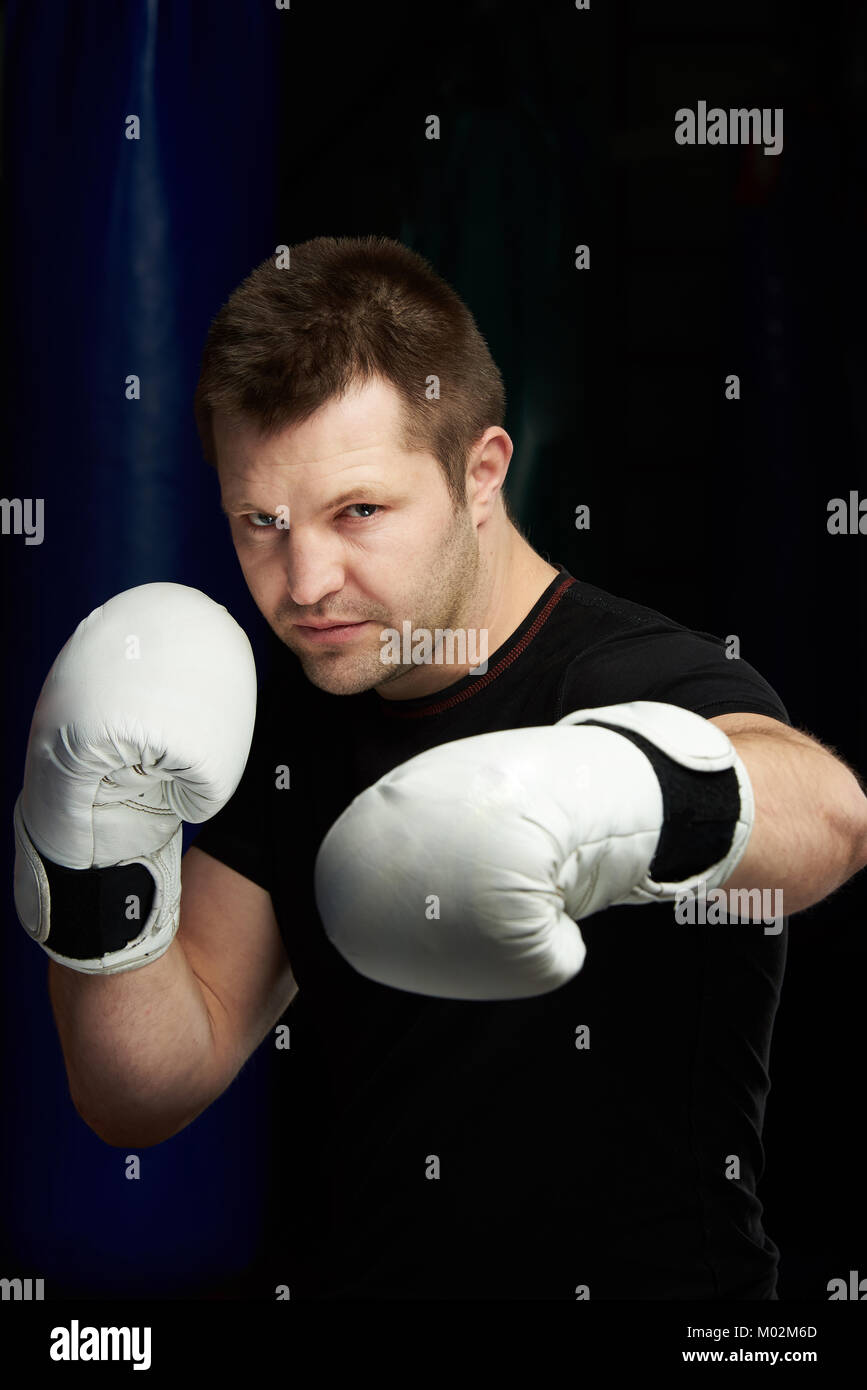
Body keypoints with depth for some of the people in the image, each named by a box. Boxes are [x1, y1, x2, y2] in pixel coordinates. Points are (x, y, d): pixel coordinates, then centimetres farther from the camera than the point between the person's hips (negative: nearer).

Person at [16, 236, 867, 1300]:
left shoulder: (646, 681, -15)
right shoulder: (280, 719, 3)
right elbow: (146, 1099, 3)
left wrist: (633, 788, -56)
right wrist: (100, 889, -14)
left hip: (644, 1275, -3)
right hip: (336, 1272, 4)